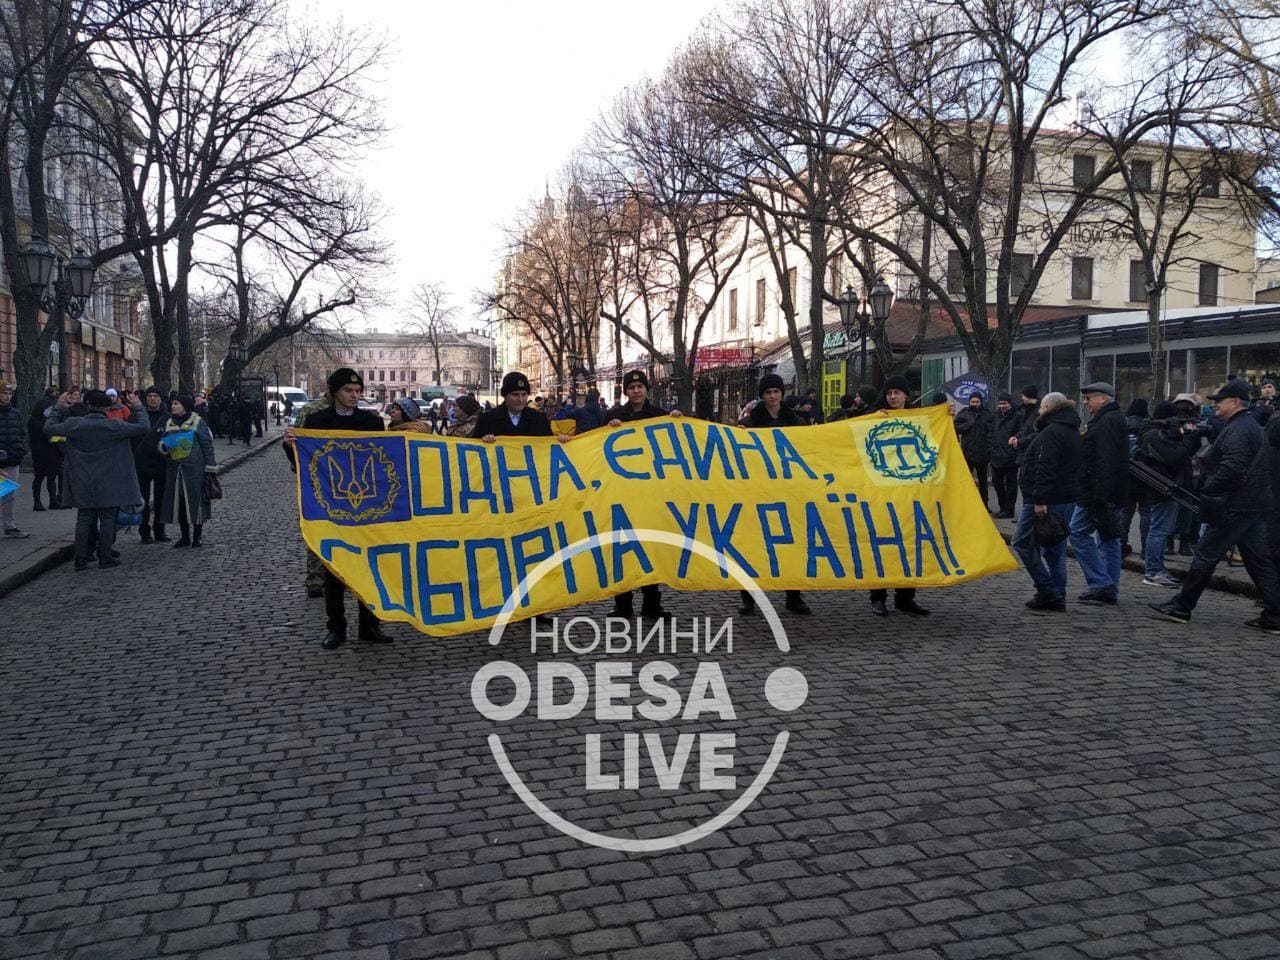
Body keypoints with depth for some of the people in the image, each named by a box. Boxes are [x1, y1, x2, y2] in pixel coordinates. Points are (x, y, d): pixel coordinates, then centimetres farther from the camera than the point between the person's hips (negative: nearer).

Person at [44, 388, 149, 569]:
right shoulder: (114, 425, -12)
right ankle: (105, 557, 9)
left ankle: (81, 558, 10)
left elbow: (49, 428, 4)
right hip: (108, 484, -3)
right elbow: (142, 427, -11)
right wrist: (138, 408, 4)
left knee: (84, 519, 9)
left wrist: (58, 407, 15)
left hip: (83, 484, 3)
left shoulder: (75, 424, -5)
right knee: (107, 519, 5)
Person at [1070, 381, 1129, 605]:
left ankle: (1101, 584, -8)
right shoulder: (1114, 419, 20)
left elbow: (1107, 462, -23)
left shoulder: (1107, 421, -14)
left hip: (1098, 492, -11)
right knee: (1108, 537, 11)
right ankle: (1110, 590, 14)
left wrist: (1099, 497, -26)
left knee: (1079, 532, -7)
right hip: (1115, 494, 11)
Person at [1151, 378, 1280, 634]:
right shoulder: (1251, 426, 18)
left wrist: (1207, 491, -17)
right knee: (1259, 561, 10)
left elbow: (1232, 468, -26)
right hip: (1255, 506, 10)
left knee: (1205, 556, -3)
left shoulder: (1237, 430, -15)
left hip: (1234, 507, -10)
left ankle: (1181, 607, 4)